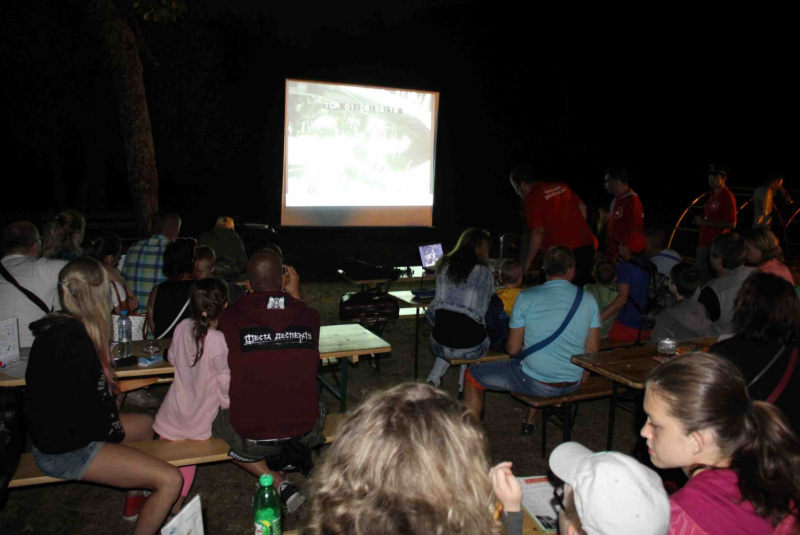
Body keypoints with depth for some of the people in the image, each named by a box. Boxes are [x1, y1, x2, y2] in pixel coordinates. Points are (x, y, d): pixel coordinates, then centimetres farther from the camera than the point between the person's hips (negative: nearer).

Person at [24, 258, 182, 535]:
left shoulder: (56, 327, 3)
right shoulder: (76, 344, -28)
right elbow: (81, 416, -26)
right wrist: (112, 430, -8)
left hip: (53, 431, 11)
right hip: (65, 451, -11)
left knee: (147, 423, 29)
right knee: (170, 480, -18)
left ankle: (134, 501, 38)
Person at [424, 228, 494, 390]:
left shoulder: (444, 265, 8)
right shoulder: (485, 274, -3)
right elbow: (483, 309, -1)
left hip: (439, 342, 4)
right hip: (470, 347, -3)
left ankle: (433, 379, 19)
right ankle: (465, 385, 24)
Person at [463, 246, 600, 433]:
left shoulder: (526, 298, -11)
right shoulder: (588, 300, -1)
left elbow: (513, 349, -6)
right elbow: (592, 350, 3)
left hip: (536, 383, -5)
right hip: (573, 383, 5)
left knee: (472, 376, 13)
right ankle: (530, 421, 43)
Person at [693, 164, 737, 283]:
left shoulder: (727, 197, -12)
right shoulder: (712, 195, 15)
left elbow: (731, 224, -19)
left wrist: (705, 222, -18)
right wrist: (699, 221, 10)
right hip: (704, 244, 9)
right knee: (703, 279, 14)